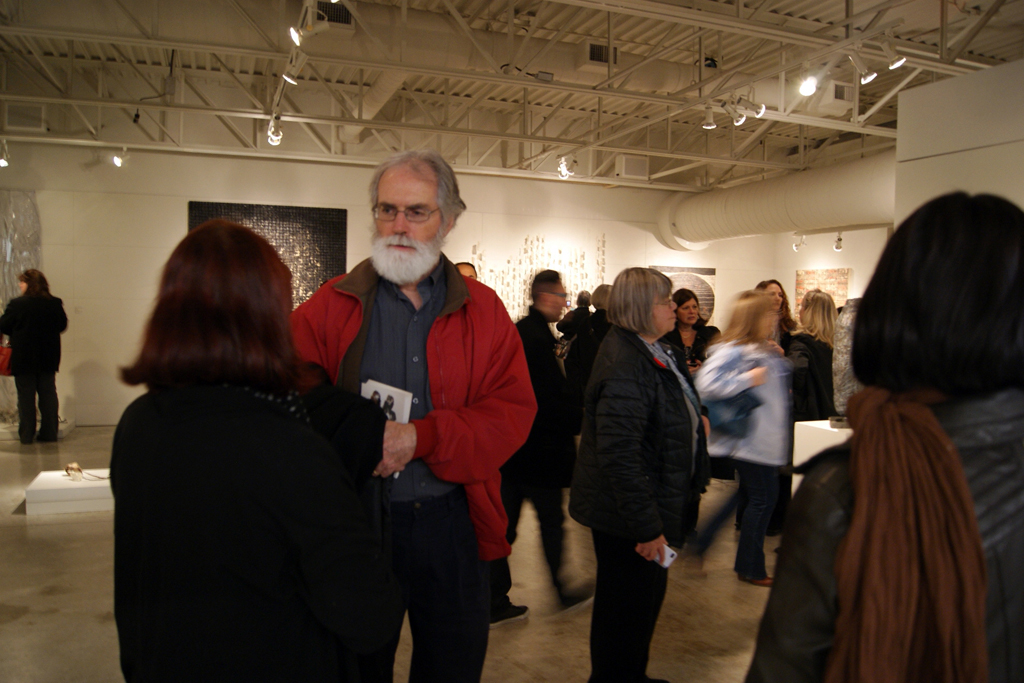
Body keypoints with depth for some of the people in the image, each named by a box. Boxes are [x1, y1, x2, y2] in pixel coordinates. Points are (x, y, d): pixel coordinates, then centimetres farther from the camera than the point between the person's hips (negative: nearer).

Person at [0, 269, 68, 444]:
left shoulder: (16, 304, -14)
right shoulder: (55, 304, -3)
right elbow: (62, 325, 8)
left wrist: (19, 332, 11)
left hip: (23, 357, -3)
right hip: (48, 357, 3)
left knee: (26, 396, 6)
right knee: (48, 395, 10)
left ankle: (26, 435, 10)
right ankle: (49, 433, 13)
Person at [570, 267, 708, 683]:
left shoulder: (655, 352, 8)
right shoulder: (625, 365, -26)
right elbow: (619, 454, -31)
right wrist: (646, 527, -28)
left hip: (654, 505, 11)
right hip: (627, 521, -11)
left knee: (648, 598, 25)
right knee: (627, 609, 7)